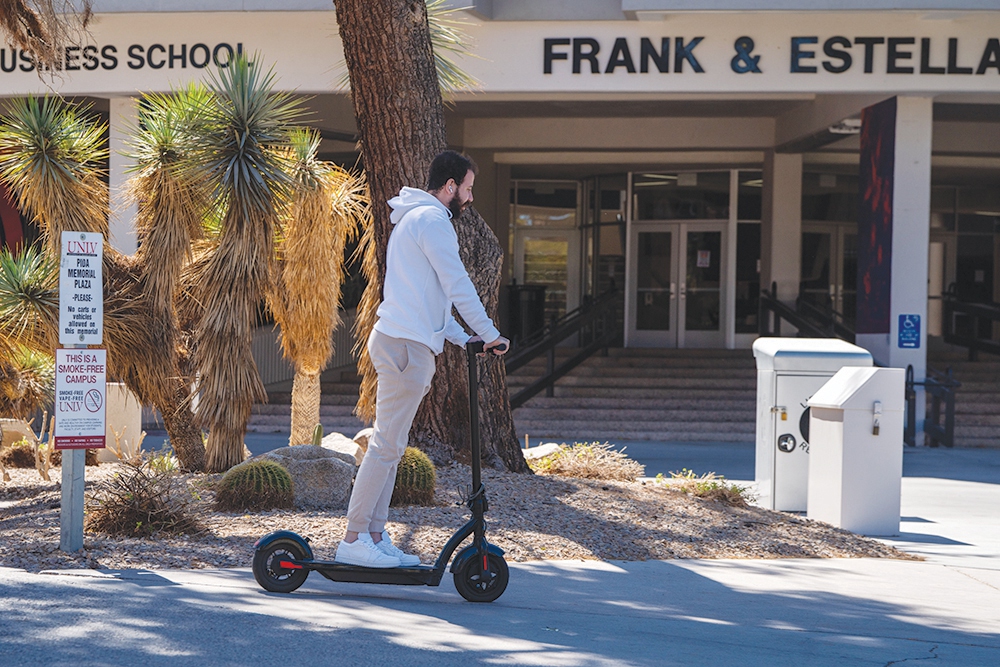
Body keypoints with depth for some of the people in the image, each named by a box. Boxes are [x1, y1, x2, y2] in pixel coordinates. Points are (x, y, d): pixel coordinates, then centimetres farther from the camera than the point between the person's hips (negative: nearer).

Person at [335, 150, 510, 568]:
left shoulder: (412, 220, 25)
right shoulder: (432, 219, -8)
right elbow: (458, 286, -12)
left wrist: (463, 338, 21)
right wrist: (490, 335, -3)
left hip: (396, 341, 11)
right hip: (407, 345, -11)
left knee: (390, 444, 10)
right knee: (387, 444, -10)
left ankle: (375, 537, 12)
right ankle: (354, 540, -9)